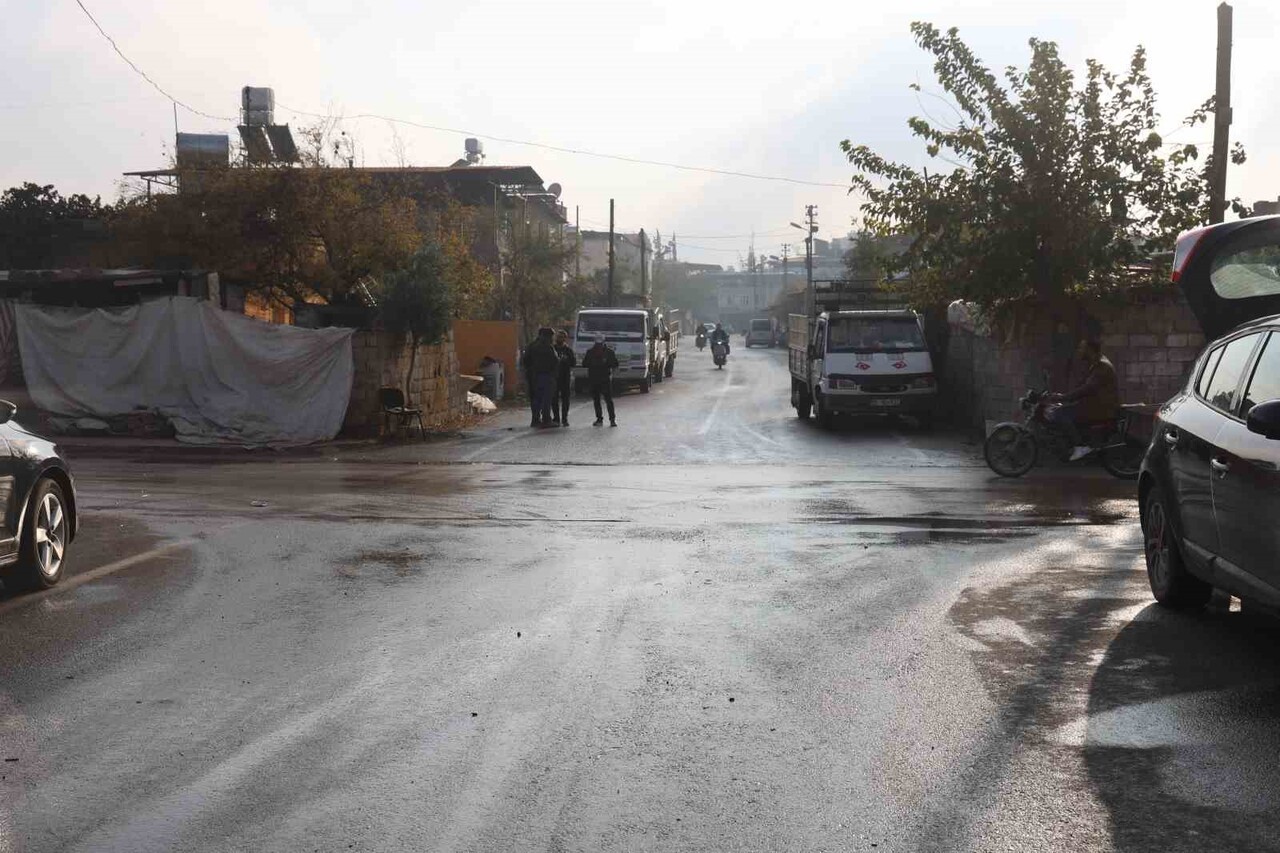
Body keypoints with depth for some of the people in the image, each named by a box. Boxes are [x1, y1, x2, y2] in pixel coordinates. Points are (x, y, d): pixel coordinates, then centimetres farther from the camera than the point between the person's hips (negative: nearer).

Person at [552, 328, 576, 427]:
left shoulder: (568, 350, 4)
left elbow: (574, 363, 0)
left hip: (566, 377, -1)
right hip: (554, 377, 1)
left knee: (565, 399, -1)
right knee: (554, 399, 1)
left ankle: (564, 419, 4)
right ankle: (556, 417, 10)